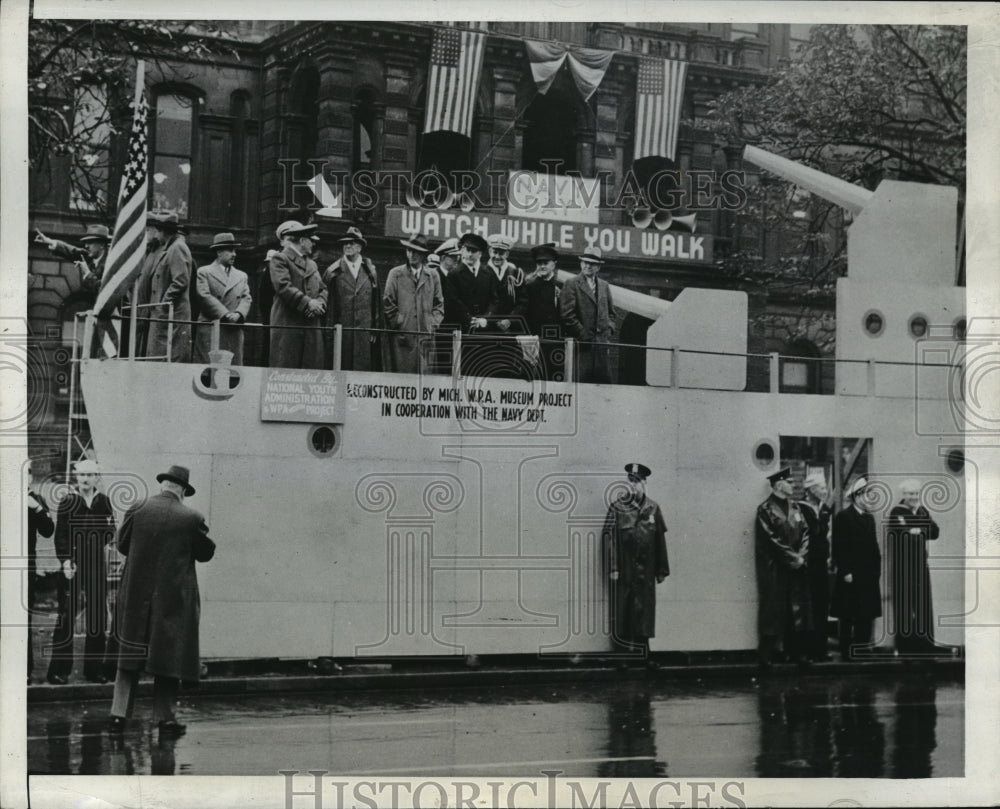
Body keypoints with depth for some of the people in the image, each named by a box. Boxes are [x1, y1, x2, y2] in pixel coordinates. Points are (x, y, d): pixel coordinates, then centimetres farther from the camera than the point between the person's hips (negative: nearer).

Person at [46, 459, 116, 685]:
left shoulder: (104, 502, 8)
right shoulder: (67, 503, -1)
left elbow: (110, 532, 11)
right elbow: (60, 536, -4)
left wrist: (106, 533, -11)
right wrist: (65, 561, -14)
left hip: (97, 566, 4)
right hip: (73, 565, -4)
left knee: (98, 616, 5)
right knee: (66, 616, -4)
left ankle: (94, 669, 14)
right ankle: (59, 671, 1)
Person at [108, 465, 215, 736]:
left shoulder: (137, 511, -4)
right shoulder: (191, 518, -10)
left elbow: (122, 544, 7)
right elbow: (206, 552, 1)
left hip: (136, 596, 2)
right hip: (174, 598, -2)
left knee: (129, 655, 11)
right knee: (169, 655, 7)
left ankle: (119, 713, 7)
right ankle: (164, 717, 9)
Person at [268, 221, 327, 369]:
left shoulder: (312, 264, 25)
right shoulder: (279, 259, 0)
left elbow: (323, 289, 21)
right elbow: (283, 286, -13)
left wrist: (319, 303, -2)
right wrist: (307, 303, -16)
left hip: (312, 326, 7)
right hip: (287, 325, -7)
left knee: (314, 367, -1)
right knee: (285, 368, -10)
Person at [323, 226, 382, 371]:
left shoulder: (370, 272, 10)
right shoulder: (333, 272, 5)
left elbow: (377, 303, 10)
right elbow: (328, 304, 3)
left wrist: (375, 330, 4)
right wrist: (329, 333, -3)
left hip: (364, 334, 1)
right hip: (340, 331, -1)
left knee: (363, 369, -2)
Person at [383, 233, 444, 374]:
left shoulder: (433, 276, 12)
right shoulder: (396, 274, 6)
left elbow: (439, 305, 15)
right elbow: (388, 304, 4)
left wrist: (433, 325, 3)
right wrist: (397, 324, -4)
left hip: (426, 336, 2)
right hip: (402, 336, -2)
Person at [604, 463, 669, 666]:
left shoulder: (652, 508, 7)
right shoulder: (617, 508, 0)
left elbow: (661, 540, 9)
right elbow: (609, 537, -5)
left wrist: (662, 570, 7)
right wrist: (613, 568, -12)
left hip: (645, 572, 2)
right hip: (624, 572, -2)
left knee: (644, 611, 3)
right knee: (623, 611, -1)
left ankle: (642, 656, 9)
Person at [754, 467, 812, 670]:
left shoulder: (794, 508, 13)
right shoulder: (766, 510, -8)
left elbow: (805, 533, 9)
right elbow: (771, 539, -14)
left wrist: (801, 556, -6)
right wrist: (792, 557, -13)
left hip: (796, 569, 6)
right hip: (774, 570, -6)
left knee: (797, 611, 7)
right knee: (773, 612, -4)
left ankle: (796, 651, 14)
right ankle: (766, 655, 0)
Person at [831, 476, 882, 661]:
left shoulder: (869, 518, 16)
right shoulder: (843, 517, -6)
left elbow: (874, 547, 17)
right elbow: (839, 547, -11)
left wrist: (877, 570, 8)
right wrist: (845, 572, -15)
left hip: (869, 577, 7)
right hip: (851, 578, -7)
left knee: (866, 618, 7)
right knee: (848, 619, -2)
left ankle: (862, 653, 13)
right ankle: (846, 654, 3)